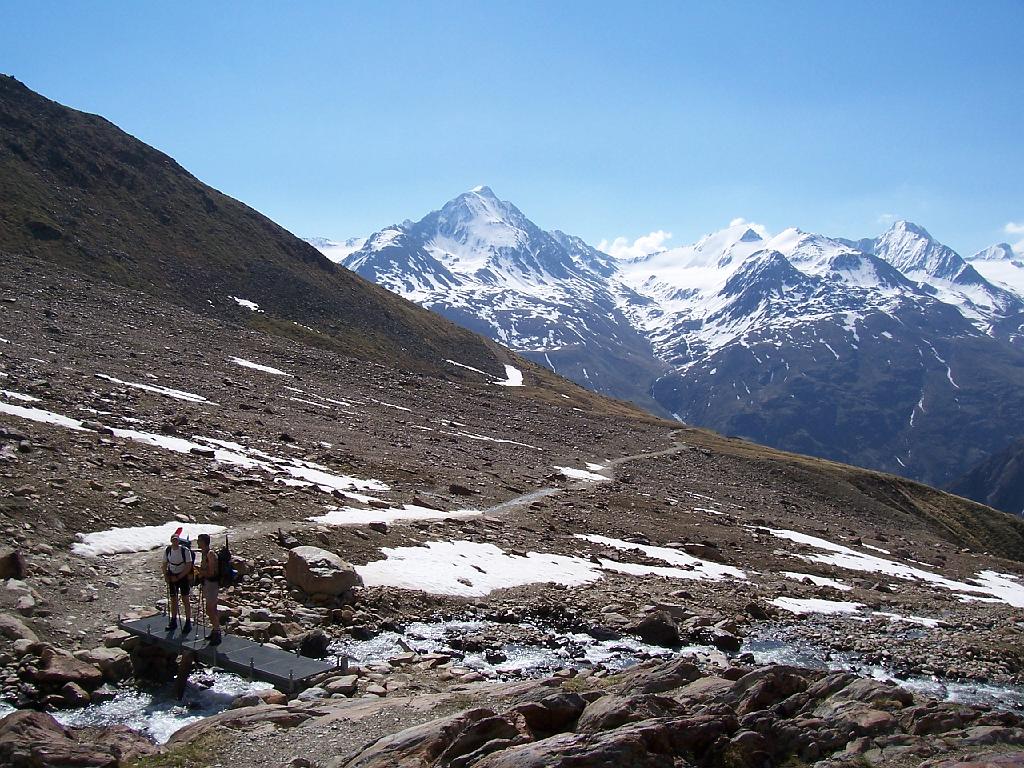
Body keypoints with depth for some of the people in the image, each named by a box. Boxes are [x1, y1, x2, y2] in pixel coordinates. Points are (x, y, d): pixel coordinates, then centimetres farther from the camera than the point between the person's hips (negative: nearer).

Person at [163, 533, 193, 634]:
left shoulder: (185, 550, -16)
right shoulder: (167, 551, -2)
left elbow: (188, 567, -15)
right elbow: (165, 565, 11)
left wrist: (178, 577, -16)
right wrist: (166, 576, -3)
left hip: (183, 576, -4)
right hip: (172, 576, 4)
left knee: (185, 599, -4)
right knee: (173, 599, 11)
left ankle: (188, 623, 2)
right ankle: (173, 621, 23)